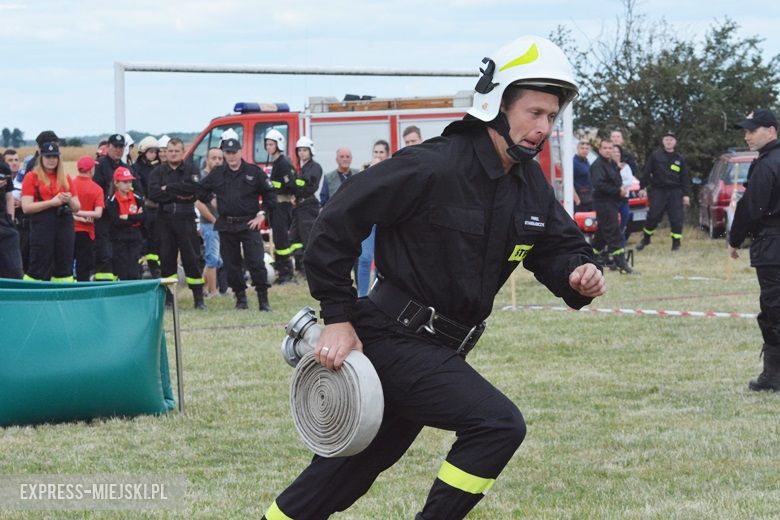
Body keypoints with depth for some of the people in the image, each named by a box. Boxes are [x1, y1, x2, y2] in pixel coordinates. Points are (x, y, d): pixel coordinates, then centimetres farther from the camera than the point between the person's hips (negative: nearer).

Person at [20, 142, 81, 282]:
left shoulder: (66, 179, 15)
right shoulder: (32, 177, 3)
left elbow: (77, 207, 17)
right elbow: (26, 207, -7)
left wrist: (69, 200, -6)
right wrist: (52, 202, -13)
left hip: (64, 224, 4)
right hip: (42, 225, -4)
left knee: (64, 267, 4)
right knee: (38, 268, -6)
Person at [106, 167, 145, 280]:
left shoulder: (137, 199, 6)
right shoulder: (112, 201, -7)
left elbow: (142, 218, -4)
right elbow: (115, 221, -16)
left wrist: (127, 218, -13)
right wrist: (135, 218, -11)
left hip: (135, 238, 3)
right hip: (119, 240, -3)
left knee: (134, 273, 2)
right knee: (122, 273, -1)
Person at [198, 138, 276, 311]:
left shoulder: (254, 172, 1)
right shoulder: (217, 174, 7)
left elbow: (270, 194, 5)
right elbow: (201, 192, 18)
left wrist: (262, 214, -2)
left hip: (249, 224, -3)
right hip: (226, 227, 3)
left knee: (256, 262, -10)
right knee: (231, 264, 6)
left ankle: (263, 300, -6)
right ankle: (240, 298, 17)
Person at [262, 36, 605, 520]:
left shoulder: (532, 186, 5)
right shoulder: (433, 167, -19)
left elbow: (559, 246, 15)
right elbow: (337, 222, -16)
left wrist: (579, 272, -11)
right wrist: (338, 317, -16)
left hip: (439, 348, 8)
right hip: (395, 339, -8)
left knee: (351, 469, 16)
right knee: (499, 424, -20)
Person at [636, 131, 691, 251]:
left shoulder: (679, 159, 9)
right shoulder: (655, 156, 3)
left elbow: (684, 178, 10)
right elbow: (646, 173, 3)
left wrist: (686, 194, 4)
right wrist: (642, 187, -2)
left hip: (674, 192, 2)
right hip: (658, 190, -2)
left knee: (676, 218, -4)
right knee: (653, 216, -5)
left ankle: (676, 243, 5)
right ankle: (645, 239, 13)